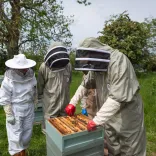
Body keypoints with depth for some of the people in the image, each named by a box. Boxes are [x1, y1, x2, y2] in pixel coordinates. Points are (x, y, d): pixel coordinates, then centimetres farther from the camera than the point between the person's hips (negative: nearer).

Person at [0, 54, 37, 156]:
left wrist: (34, 104, 12)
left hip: (29, 109, 5)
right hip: (15, 110, -4)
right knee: (16, 134, 7)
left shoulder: (30, 75, -6)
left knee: (27, 132, 16)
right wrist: (9, 114, -12)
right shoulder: (9, 80, -19)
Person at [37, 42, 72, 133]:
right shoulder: (44, 67, -14)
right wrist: (40, 97, 10)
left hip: (65, 101, 3)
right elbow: (40, 85, -1)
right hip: (50, 102, -3)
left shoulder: (68, 65, -6)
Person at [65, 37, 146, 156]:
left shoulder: (118, 61, -28)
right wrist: (73, 102, 7)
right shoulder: (96, 65, -1)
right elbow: (85, 85, 12)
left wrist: (97, 120, -30)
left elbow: (117, 97, -34)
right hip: (109, 115, 7)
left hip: (128, 117, -7)